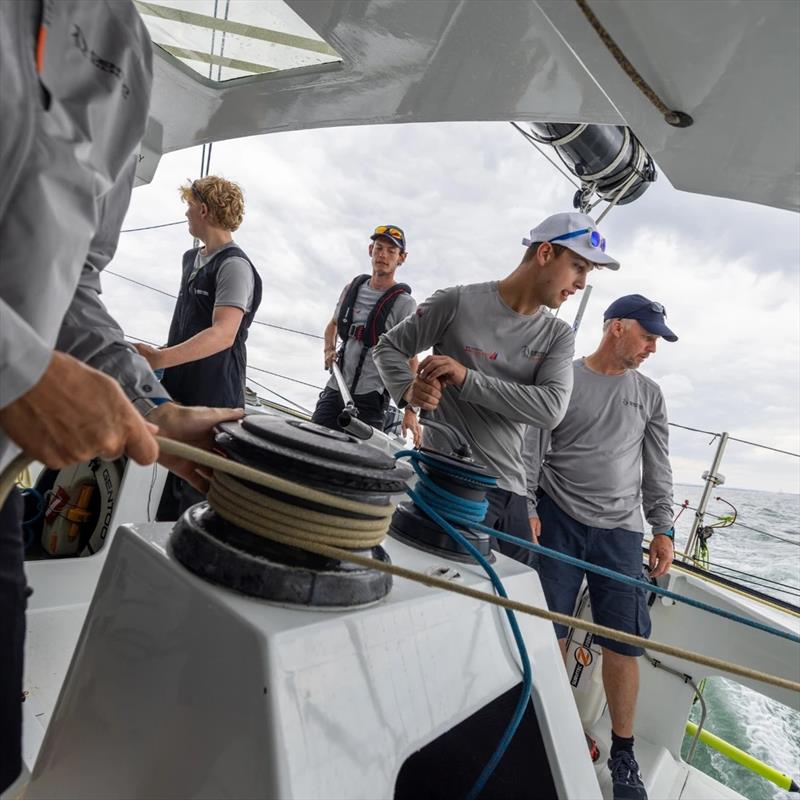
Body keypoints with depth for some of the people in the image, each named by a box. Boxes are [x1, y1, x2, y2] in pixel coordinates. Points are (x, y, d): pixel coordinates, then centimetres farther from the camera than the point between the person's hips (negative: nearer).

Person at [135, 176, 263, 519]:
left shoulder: (235, 266, -15)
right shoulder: (191, 258, 15)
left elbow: (223, 335, -26)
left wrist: (159, 358, -34)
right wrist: (162, 354, 20)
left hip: (212, 401, -9)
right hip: (178, 392, 9)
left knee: (193, 493, -3)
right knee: (172, 481, 18)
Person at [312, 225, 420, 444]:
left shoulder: (404, 303, -6)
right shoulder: (352, 288, 11)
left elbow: (410, 359, -9)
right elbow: (333, 325, 28)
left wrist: (410, 410, -18)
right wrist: (329, 350, 5)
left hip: (370, 398, -5)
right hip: (334, 388, 5)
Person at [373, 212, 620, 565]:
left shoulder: (558, 336, 6)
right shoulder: (458, 303, -6)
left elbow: (551, 408, -11)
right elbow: (389, 347, 5)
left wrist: (467, 379, -20)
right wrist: (407, 388, -17)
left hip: (510, 491, 5)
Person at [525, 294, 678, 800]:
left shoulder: (649, 394, 12)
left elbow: (658, 469, 12)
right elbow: (532, 449, -2)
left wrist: (663, 530, 6)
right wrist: (527, 507, -9)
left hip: (619, 530, 3)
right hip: (558, 518, -2)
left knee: (625, 641, 4)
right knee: (551, 629, 4)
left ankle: (624, 753, 21)